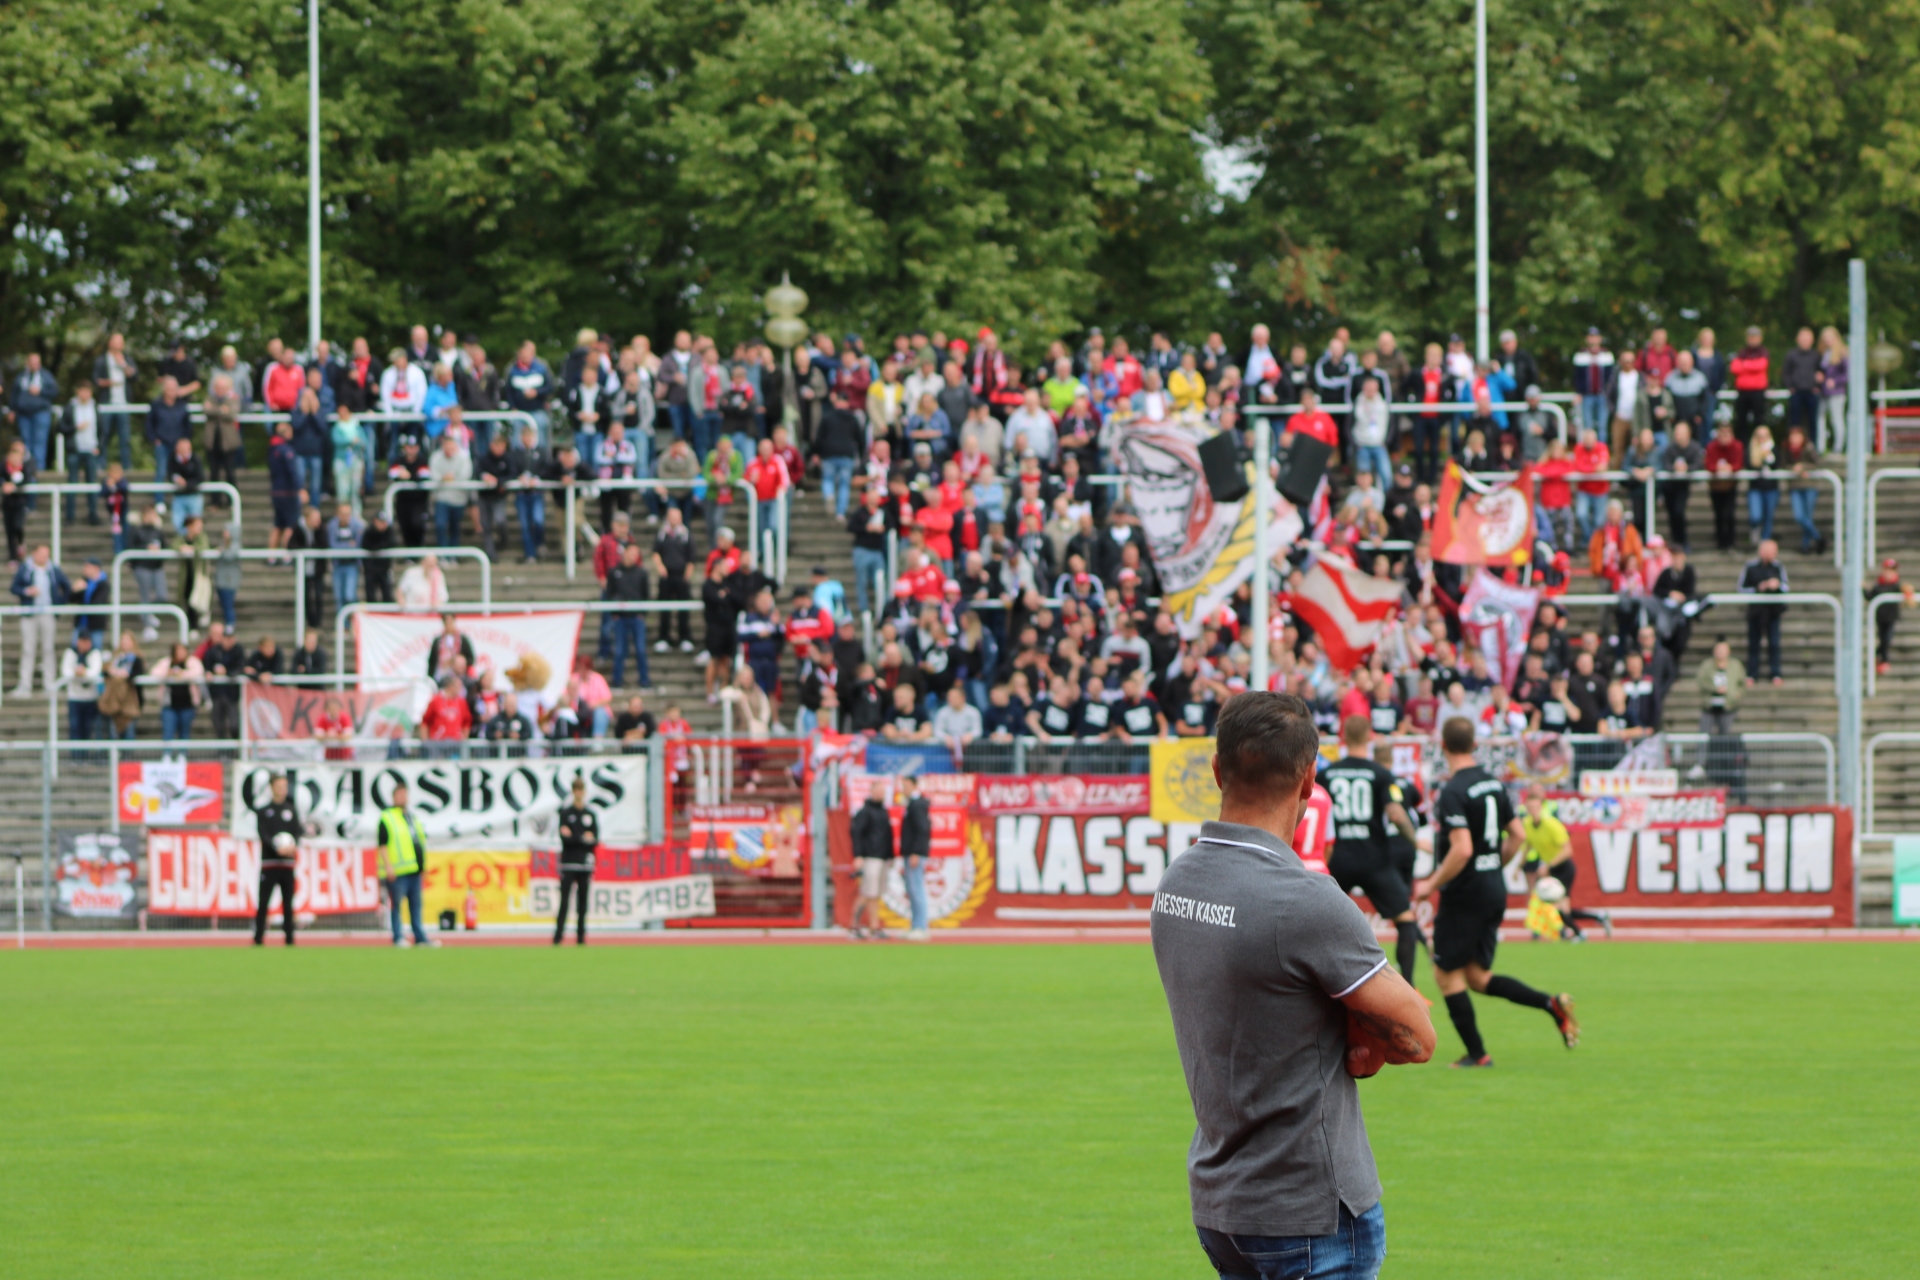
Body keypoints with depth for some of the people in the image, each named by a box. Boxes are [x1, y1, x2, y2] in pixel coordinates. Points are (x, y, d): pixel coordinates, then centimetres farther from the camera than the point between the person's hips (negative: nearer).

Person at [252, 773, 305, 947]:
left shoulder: (292, 809, 13)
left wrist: (293, 846, -18)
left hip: (287, 862, 2)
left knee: (288, 903, 2)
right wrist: (277, 848, -22)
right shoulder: (263, 811, 5)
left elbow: (298, 831, 4)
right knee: (263, 902, -6)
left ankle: (289, 939, 5)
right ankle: (258, 939, -4)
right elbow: (264, 835, -5)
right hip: (269, 862, -2)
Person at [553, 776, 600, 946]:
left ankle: (581, 937, 6)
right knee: (564, 900, -8)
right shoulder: (565, 811, 1)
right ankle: (558, 936, -7)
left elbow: (595, 841, 1)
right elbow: (564, 838, -8)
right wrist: (583, 839, -10)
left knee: (583, 901, 2)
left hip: (585, 862, 2)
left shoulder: (591, 814, 8)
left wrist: (574, 838, -10)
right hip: (568, 861, -2)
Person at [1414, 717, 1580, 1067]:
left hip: (1464, 894, -8)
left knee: (1448, 975, 5)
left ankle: (1476, 1054, 5)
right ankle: (1552, 1004, -1)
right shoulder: (1495, 784, 8)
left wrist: (1431, 884, -13)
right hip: (1495, 891, 8)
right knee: (1478, 977, 14)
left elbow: (1461, 850, -25)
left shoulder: (1453, 793, -18)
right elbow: (1517, 835, 13)